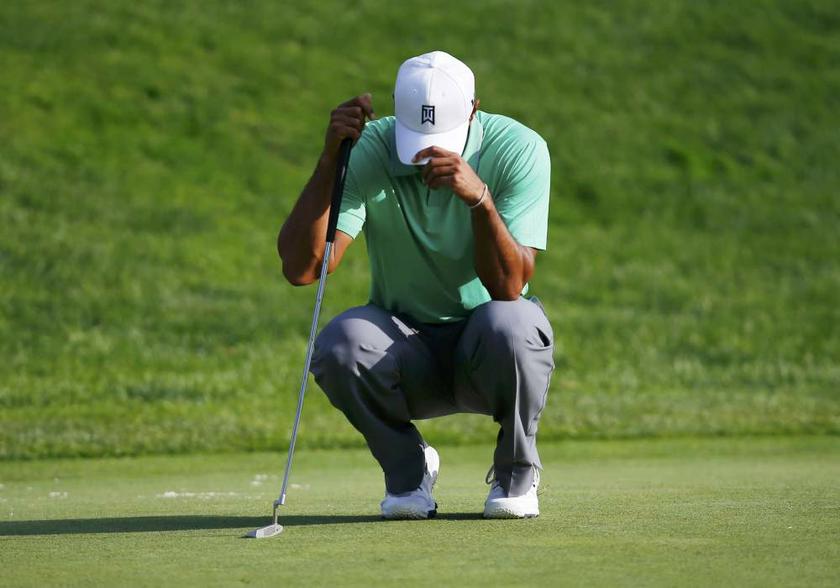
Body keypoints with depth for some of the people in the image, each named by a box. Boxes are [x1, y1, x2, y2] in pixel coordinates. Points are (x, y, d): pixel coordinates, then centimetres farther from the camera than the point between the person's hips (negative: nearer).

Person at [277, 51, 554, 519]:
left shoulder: (520, 150, -17)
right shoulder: (367, 151, -15)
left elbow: (509, 287, -26)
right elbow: (301, 268, -25)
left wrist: (480, 198, -41)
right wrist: (330, 159, -32)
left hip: (486, 354, -1)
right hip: (407, 354, 1)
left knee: (509, 323, -36)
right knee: (341, 343, -32)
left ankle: (517, 470, -5)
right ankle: (408, 467, -1)